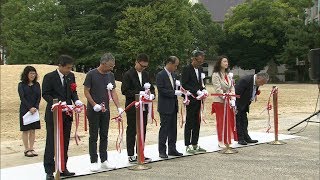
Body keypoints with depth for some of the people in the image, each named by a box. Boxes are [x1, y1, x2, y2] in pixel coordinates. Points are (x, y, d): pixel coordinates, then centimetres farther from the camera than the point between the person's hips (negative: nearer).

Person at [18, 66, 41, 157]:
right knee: (26, 130, 1)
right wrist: (30, 108, -18)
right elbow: (22, 98, -9)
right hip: (25, 110, -3)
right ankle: (27, 150, 6)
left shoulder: (37, 84, 8)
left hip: (35, 109, 3)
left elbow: (39, 97, 3)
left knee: (33, 130, 6)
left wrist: (36, 107, -12)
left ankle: (31, 148, 12)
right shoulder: (21, 85, -2)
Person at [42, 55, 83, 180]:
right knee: (51, 142, 0)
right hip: (53, 114, -5)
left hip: (67, 113, 6)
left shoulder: (71, 76, 7)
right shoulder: (49, 77, -9)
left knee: (65, 142, 11)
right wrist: (58, 103, -24)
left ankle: (63, 169, 21)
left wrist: (76, 100, -7)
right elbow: (45, 94, -11)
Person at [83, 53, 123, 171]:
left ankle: (104, 161, 18)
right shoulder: (91, 74, -10)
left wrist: (119, 107, -6)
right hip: (94, 110, -5)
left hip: (105, 110, 5)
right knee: (93, 136, 1)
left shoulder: (110, 75, 5)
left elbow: (113, 92, 4)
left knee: (104, 136, 10)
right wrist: (95, 105, -17)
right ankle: (93, 162, 8)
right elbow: (86, 91, -8)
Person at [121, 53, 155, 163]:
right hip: (132, 108, -6)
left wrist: (151, 94, -6)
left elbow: (151, 88, 17)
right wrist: (138, 93, -22)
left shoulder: (146, 74, 12)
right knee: (132, 131, 2)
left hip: (144, 107, 6)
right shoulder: (128, 75, -7)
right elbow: (124, 91, -14)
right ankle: (131, 155, 9)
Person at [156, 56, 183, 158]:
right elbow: (161, 90, -19)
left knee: (173, 129, 12)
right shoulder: (161, 75, -12)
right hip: (165, 107, -8)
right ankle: (162, 151, 6)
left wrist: (179, 91, 1)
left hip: (173, 107, 8)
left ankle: (172, 149, 21)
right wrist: (174, 92, -20)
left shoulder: (173, 75, 13)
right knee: (164, 129, -2)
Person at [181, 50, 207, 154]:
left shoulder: (200, 69, 14)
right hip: (191, 99, -8)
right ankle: (188, 145, 6)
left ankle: (195, 144, 20)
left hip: (198, 99, 8)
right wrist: (197, 91, -19)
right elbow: (184, 85, -15)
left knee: (197, 123, 11)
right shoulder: (187, 69, -10)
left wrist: (203, 90, 2)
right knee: (189, 123, -1)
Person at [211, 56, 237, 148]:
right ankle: (221, 141, 8)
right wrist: (226, 99, -20)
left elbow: (232, 88, 9)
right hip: (220, 101, -6)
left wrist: (233, 99, -4)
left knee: (229, 121, 7)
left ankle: (227, 140, 19)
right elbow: (218, 90, -15)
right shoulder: (216, 75, -8)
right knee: (221, 122, -1)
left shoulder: (228, 75, 12)